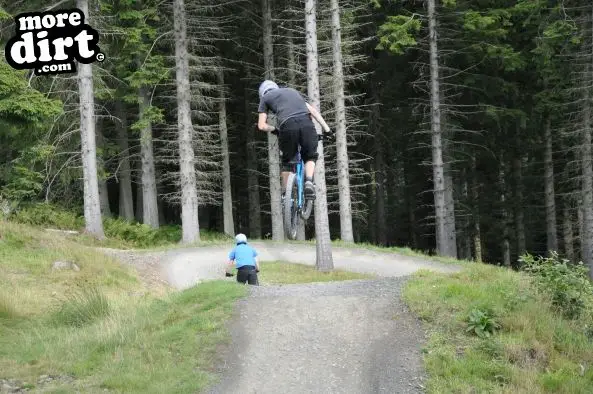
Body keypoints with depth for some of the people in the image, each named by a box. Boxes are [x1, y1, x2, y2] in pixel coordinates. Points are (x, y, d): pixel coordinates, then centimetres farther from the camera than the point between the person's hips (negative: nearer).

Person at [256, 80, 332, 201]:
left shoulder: (265, 97, 26)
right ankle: (309, 182, -4)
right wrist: (327, 129, 25)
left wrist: (274, 129, 36)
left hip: (288, 126, -2)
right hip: (306, 123, 2)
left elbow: (262, 126, 17)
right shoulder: (292, 91, 36)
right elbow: (313, 110, 28)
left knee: (287, 161, 20)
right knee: (310, 157, 21)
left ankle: (285, 194, 22)